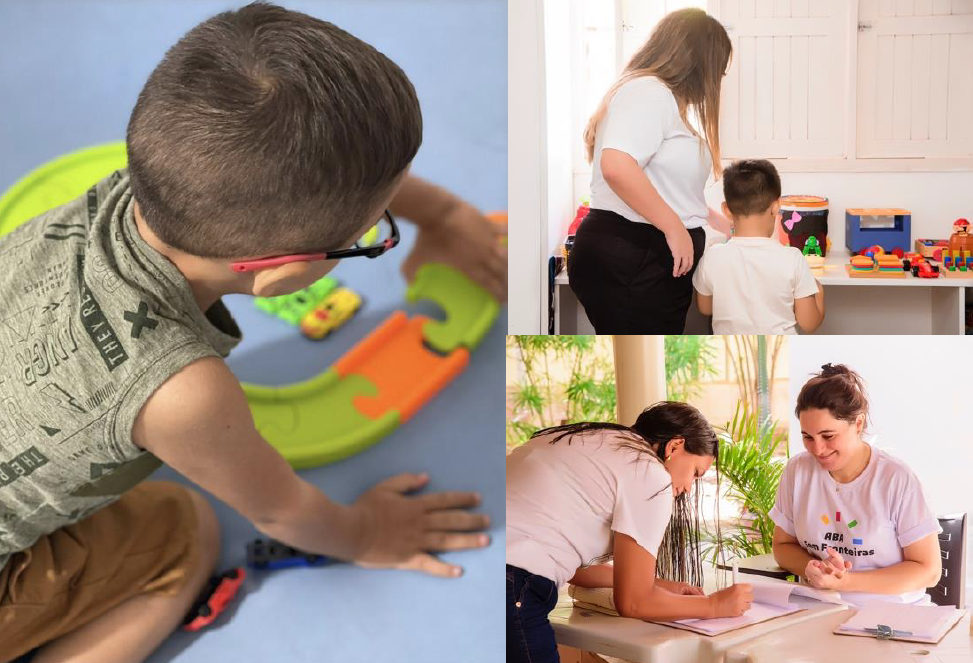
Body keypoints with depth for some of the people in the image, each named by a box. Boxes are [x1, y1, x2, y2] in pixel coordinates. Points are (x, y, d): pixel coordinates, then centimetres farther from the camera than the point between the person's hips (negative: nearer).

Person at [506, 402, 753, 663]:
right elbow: (633, 603, -1)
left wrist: (658, 585, 23)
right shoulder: (649, 475, -5)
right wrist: (714, 605, 12)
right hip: (513, 592, -9)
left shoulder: (592, 443, 19)